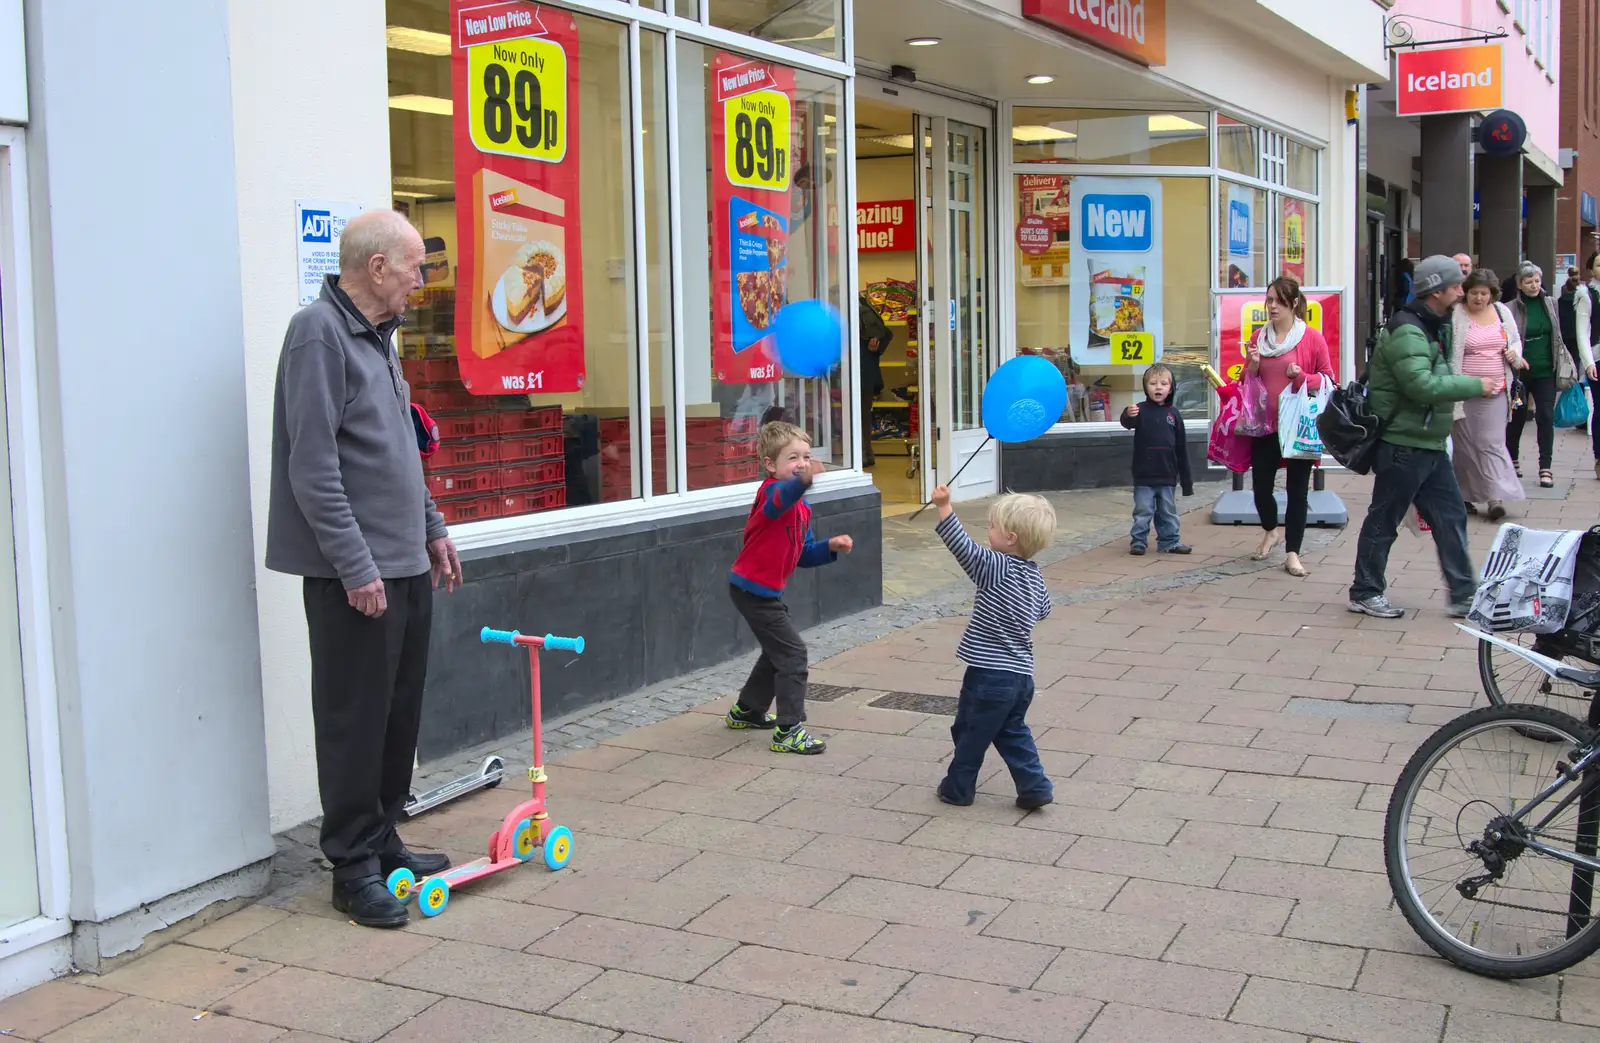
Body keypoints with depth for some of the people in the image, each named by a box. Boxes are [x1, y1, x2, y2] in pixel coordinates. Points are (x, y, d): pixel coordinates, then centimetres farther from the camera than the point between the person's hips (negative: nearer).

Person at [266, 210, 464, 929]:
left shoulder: (376, 335, 16)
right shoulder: (319, 333, -14)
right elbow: (314, 466, -20)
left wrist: (431, 528, 23)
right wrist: (356, 565, -21)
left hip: (405, 565, 9)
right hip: (354, 573, -9)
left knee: (400, 713, 15)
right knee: (355, 721, -1)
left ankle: (383, 841, 27)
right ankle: (354, 867, 9)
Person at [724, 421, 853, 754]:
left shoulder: (802, 507, 9)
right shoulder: (772, 491, -20)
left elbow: (802, 554, 13)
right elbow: (781, 497, -47)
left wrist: (830, 547, -4)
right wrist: (804, 481, -68)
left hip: (766, 590, 10)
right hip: (753, 588, -10)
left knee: (778, 651, 24)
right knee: (793, 653, -10)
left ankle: (746, 710, 41)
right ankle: (788, 731, -6)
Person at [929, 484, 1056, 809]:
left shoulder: (996, 568, -19)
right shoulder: (1034, 573, 4)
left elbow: (964, 547, -29)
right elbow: (1043, 608, 19)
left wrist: (944, 507, -31)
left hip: (990, 676, -7)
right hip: (1021, 675, 7)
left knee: (970, 731, 10)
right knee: (1012, 731, 22)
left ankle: (958, 788, 23)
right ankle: (1034, 786, 16)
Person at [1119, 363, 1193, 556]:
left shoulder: (1173, 414, 4)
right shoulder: (1141, 410, -5)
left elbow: (1181, 449, 8)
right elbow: (1128, 424, -28)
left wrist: (1186, 479, 8)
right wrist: (1128, 416, -54)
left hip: (1167, 475, 3)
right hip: (1144, 475, -3)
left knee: (1168, 512, 12)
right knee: (1143, 511, 2)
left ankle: (1170, 542, 21)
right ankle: (1138, 541, 12)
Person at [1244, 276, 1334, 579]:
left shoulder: (1312, 338, -4)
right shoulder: (1258, 338, 8)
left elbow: (1328, 379, -1)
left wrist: (1302, 377, -18)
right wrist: (1252, 365, -5)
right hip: (1265, 425, 3)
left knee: (1297, 489, 1)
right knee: (1260, 487, 6)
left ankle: (1292, 553, 10)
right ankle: (1271, 530, 35)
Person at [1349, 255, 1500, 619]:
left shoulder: (1432, 328, 15)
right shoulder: (1406, 332, -19)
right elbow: (1422, 385, -30)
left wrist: (1477, 386, 6)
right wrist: (1475, 385, -23)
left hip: (1429, 446, 10)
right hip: (1402, 445, -10)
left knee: (1450, 517, 10)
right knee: (1383, 520, 2)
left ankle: (1464, 595, 16)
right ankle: (1365, 592, 14)